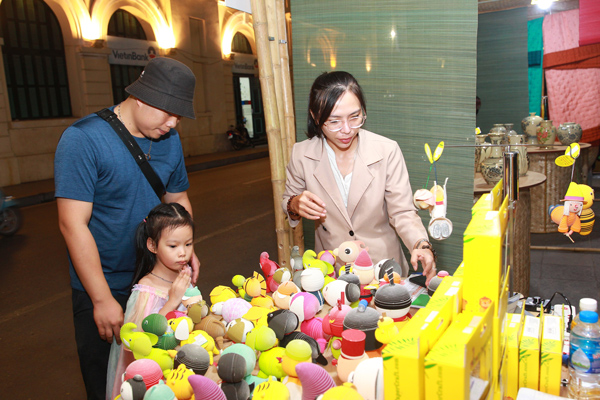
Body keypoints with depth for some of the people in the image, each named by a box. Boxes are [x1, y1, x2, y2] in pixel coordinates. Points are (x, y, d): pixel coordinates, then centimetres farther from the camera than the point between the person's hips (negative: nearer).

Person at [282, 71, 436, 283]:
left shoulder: (387, 151, -9)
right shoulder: (301, 154, -6)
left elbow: (402, 213, -6)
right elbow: (287, 200, 9)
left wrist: (422, 246, -25)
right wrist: (295, 205, -15)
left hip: (382, 264, 0)